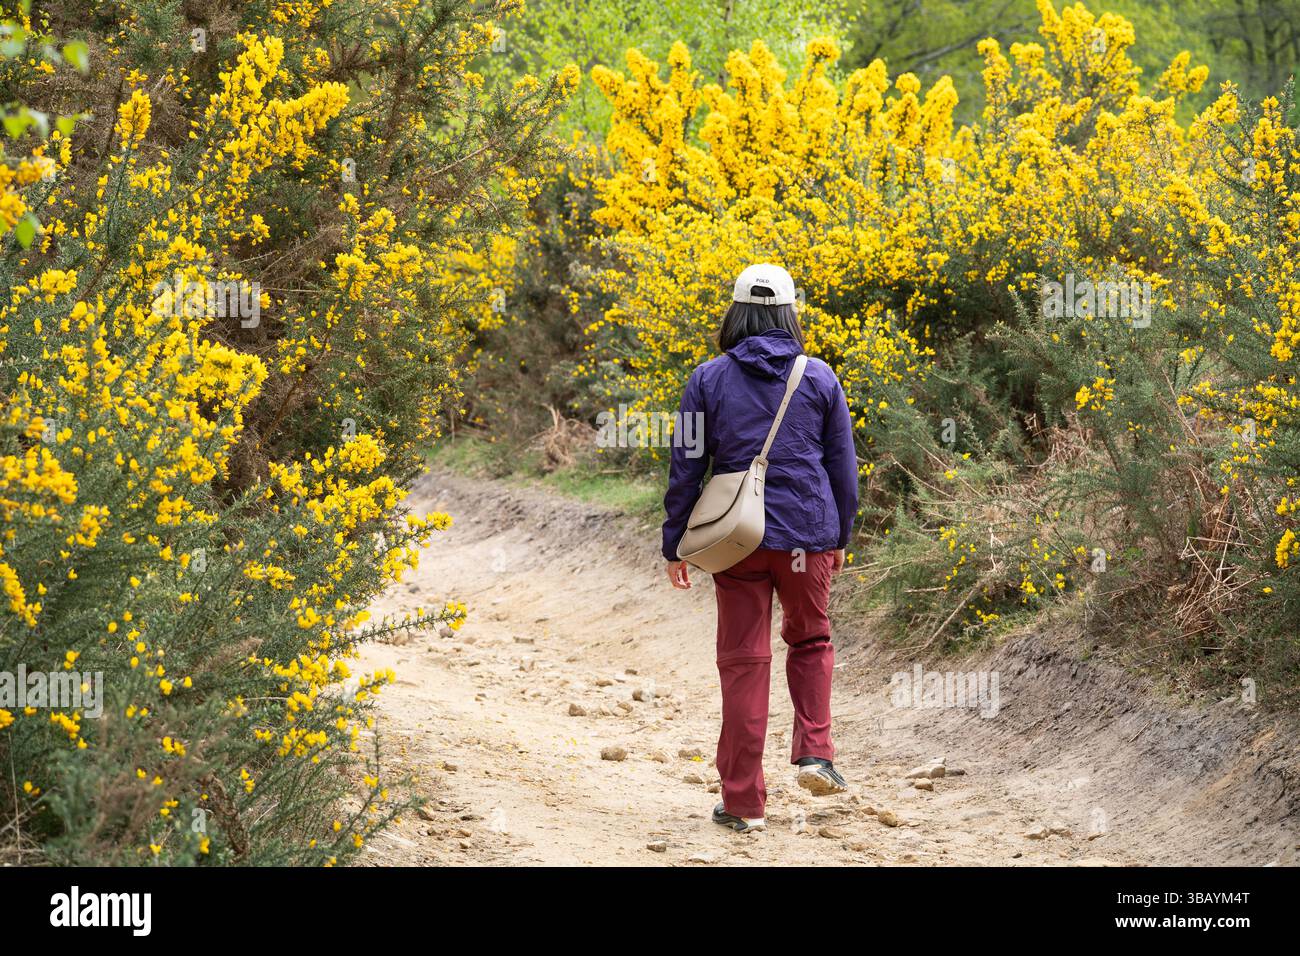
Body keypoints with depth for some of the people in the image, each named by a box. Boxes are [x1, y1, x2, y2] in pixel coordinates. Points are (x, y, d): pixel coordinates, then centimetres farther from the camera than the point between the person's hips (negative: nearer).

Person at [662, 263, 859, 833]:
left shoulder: (709, 380, -1)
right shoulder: (820, 379, 2)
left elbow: (685, 470, -1)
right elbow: (843, 467, 7)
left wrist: (674, 546, 8)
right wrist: (841, 537, 20)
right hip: (808, 536, 1)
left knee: (743, 662, 4)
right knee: (810, 641, 24)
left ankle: (743, 801, 5)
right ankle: (815, 753, 7)